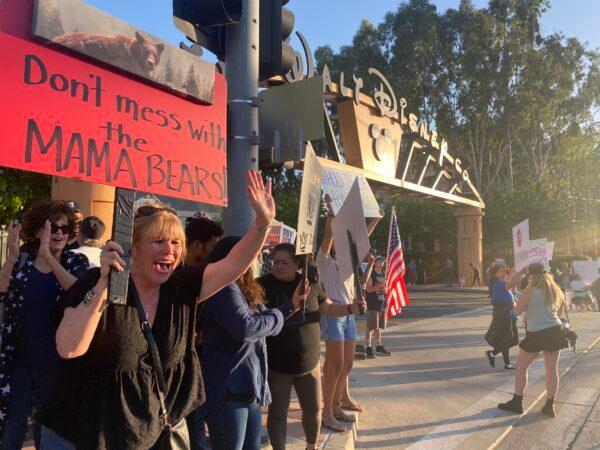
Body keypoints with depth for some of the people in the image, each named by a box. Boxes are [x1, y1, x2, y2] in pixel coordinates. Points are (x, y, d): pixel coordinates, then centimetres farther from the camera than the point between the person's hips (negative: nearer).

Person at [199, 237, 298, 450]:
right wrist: (277, 316, -13)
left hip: (248, 387, 10)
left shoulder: (242, 289, 15)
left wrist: (291, 305, 19)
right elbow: (244, 327, -29)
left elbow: (260, 318, 26)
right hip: (228, 390, -10)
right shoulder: (223, 289, -18)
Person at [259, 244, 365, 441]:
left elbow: (328, 309, 9)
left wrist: (352, 307, -7)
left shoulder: (309, 283, -1)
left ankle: (312, 446, 41)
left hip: (309, 363, 3)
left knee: (313, 410, 16)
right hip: (276, 365, -3)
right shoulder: (263, 285, -11)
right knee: (278, 413, 10)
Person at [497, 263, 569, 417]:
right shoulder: (556, 291, 4)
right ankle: (549, 406, 16)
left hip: (536, 335, -5)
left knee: (521, 367, 10)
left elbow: (517, 310, -5)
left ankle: (517, 403, 15)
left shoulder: (530, 291, -14)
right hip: (555, 331, 5)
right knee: (552, 369, 11)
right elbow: (559, 312, 16)